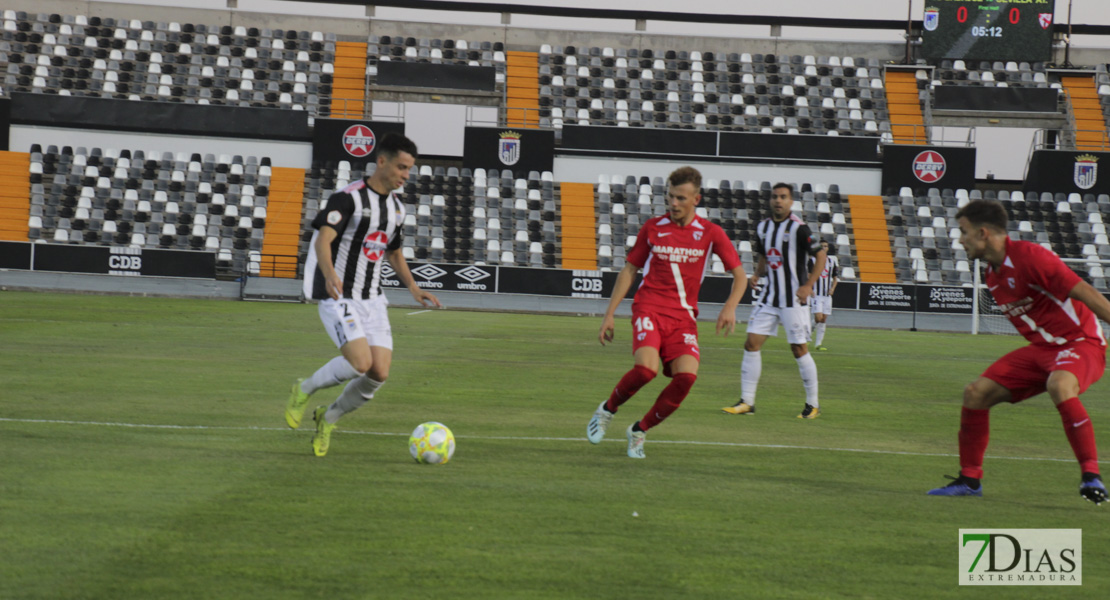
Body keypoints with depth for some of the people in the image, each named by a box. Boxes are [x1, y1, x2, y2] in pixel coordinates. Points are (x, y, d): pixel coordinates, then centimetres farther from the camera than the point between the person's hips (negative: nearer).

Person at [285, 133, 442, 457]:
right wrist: (329, 274, -43)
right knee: (360, 363, -23)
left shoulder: (397, 208, 13)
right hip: (338, 297, -7)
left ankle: (328, 418, 17)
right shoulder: (349, 198, -12)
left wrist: (413, 288, 14)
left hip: (372, 299, 7)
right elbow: (323, 239, -24)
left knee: (380, 373, -7)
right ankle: (304, 389, 4)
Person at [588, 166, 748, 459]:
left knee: (686, 375, -21)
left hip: (683, 316, 2)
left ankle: (639, 431, 1)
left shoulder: (710, 233, 3)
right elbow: (629, 270, 12)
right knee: (645, 367, -28)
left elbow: (739, 274, 7)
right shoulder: (652, 228, 4)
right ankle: (607, 410, 2)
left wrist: (730, 308, -12)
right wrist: (609, 314, 7)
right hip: (649, 308, -2)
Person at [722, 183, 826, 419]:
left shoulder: (799, 228, -11)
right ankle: (747, 402, 4)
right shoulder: (763, 227, 8)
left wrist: (808, 285, -15)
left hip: (794, 299, -6)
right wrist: (757, 274, 1)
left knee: (799, 349, -2)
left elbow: (821, 256, -9)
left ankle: (813, 404, 10)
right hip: (769, 297, 6)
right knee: (751, 344, -2)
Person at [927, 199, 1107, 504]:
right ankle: (969, 479, 11)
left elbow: (1084, 292, -22)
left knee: (1059, 385, -40)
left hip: (1082, 343, -9)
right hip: (1042, 348, 9)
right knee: (976, 392, -2)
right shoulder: (993, 275, 7)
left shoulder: (1028, 256, -20)